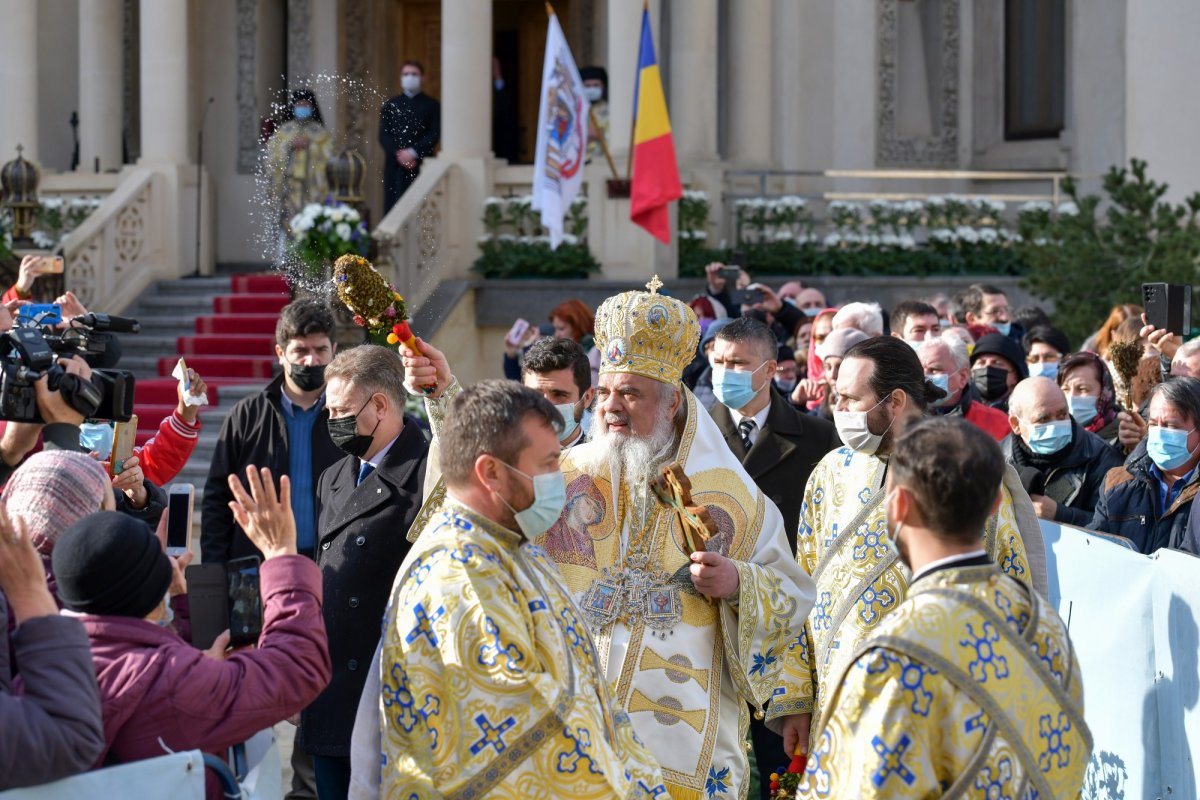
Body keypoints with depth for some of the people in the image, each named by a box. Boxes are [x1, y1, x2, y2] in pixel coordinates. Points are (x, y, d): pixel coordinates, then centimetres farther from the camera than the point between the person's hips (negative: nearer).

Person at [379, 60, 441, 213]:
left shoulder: (432, 105, 9)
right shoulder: (390, 105, 16)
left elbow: (434, 134, -1)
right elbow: (383, 135, 7)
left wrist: (414, 153, -13)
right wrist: (399, 154, -9)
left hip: (421, 165, -2)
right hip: (395, 166, 2)